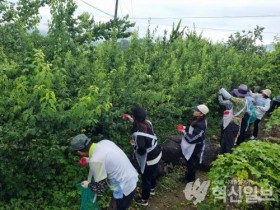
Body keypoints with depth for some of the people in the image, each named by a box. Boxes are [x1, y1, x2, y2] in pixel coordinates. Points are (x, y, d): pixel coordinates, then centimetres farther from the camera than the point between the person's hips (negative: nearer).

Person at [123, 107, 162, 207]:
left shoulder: (139, 134, -35)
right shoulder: (147, 123, -12)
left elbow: (141, 151, -28)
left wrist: (134, 144, -12)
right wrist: (131, 120, 14)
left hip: (149, 159, -8)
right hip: (157, 154, 8)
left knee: (146, 178, 16)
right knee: (153, 173, 31)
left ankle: (144, 200, 39)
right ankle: (152, 189, 58)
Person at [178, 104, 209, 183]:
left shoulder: (200, 125, -35)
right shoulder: (199, 120, -6)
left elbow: (191, 138, -32)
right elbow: (192, 129, 10)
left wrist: (183, 131, -24)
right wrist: (185, 128, -5)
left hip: (194, 147, -8)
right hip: (193, 146, 8)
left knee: (191, 162, 14)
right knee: (191, 162, 28)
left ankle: (190, 178, 37)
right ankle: (189, 174, 50)